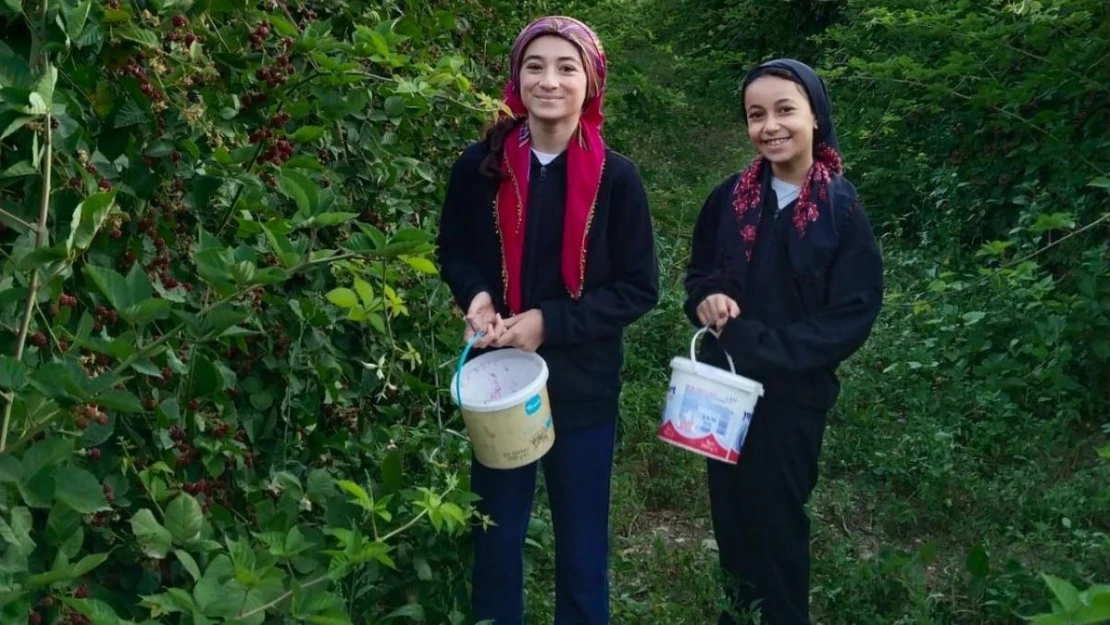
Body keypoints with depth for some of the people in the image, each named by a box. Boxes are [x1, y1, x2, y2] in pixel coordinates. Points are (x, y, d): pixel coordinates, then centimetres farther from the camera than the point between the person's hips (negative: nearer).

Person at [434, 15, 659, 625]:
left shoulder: (616, 178, -9)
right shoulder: (480, 166, -5)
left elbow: (640, 287, -6)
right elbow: (452, 252, 9)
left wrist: (551, 323, -17)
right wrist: (477, 297, -13)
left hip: (582, 385, -1)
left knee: (582, 538, 15)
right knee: (496, 533, 16)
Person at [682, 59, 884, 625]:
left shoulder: (843, 211, -13)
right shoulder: (731, 196, -2)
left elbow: (851, 318, -15)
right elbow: (698, 270, 10)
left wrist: (749, 341, -21)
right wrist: (706, 298, -14)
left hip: (792, 396, -4)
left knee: (777, 518, 12)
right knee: (729, 507, 17)